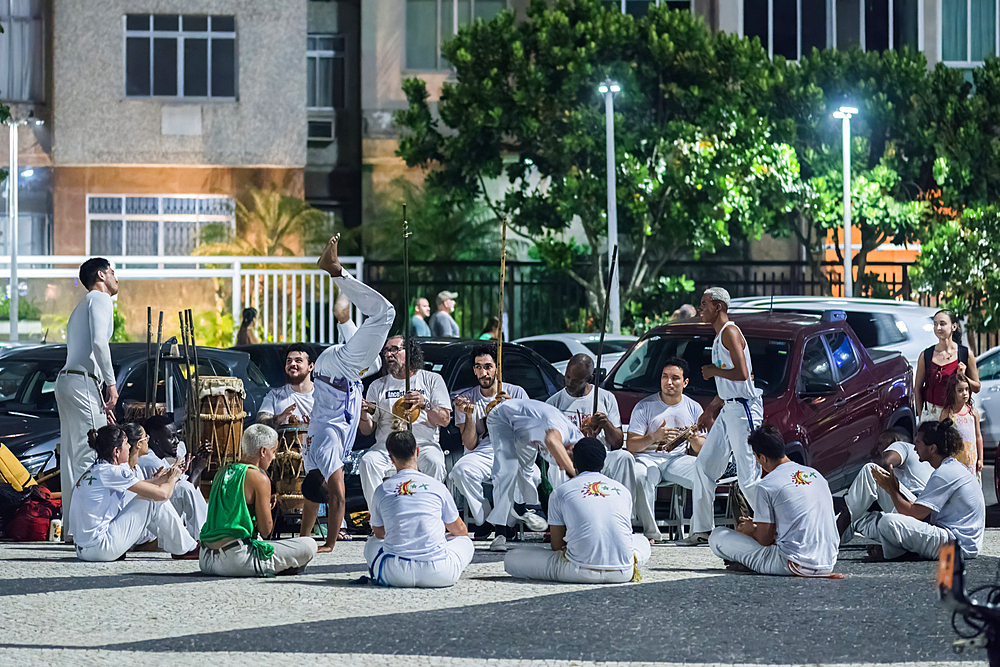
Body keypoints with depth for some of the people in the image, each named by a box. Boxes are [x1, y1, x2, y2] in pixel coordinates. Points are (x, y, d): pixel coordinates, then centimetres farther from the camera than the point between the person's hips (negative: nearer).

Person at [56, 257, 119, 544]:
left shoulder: (80, 308, 28)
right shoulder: (100, 299, -1)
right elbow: (98, 342, -16)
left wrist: (102, 402, 24)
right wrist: (110, 383, -13)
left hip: (66, 380, 10)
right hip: (83, 381, -10)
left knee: (72, 457, 7)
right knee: (90, 456, -14)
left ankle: (70, 527, 5)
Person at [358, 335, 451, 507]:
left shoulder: (432, 380, 11)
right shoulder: (378, 386, 17)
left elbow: (444, 420, 2)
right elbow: (367, 430, 14)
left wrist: (424, 405, -15)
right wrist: (364, 416, -9)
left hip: (423, 443, -2)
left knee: (435, 464, -34)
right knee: (367, 462, -29)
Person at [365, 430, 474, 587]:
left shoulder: (382, 490, 5)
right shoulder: (437, 486, 5)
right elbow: (460, 530, 21)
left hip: (395, 574, 1)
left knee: (371, 544, 34)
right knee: (465, 542, 29)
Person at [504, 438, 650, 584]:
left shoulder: (560, 493, 5)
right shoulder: (623, 490, 14)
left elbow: (557, 546, 9)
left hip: (582, 572, -7)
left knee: (511, 560, 4)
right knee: (644, 542, 37)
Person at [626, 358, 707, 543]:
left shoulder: (693, 408, 10)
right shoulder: (645, 406, 2)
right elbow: (631, 446, -4)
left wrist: (695, 439, -16)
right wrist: (654, 437, -23)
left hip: (678, 460, 2)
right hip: (648, 459, -2)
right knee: (638, 476, -37)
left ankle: (701, 530, -20)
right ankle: (651, 532, -26)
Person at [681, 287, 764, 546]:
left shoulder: (730, 332, -13)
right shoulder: (719, 336, 18)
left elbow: (742, 374, -24)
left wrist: (713, 371, -11)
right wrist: (711, 410, 28)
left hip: (743, 408, -10)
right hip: (727, 410, 10)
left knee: (748, 477, -9)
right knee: (704, 466, 10)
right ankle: (702, 530, 15)